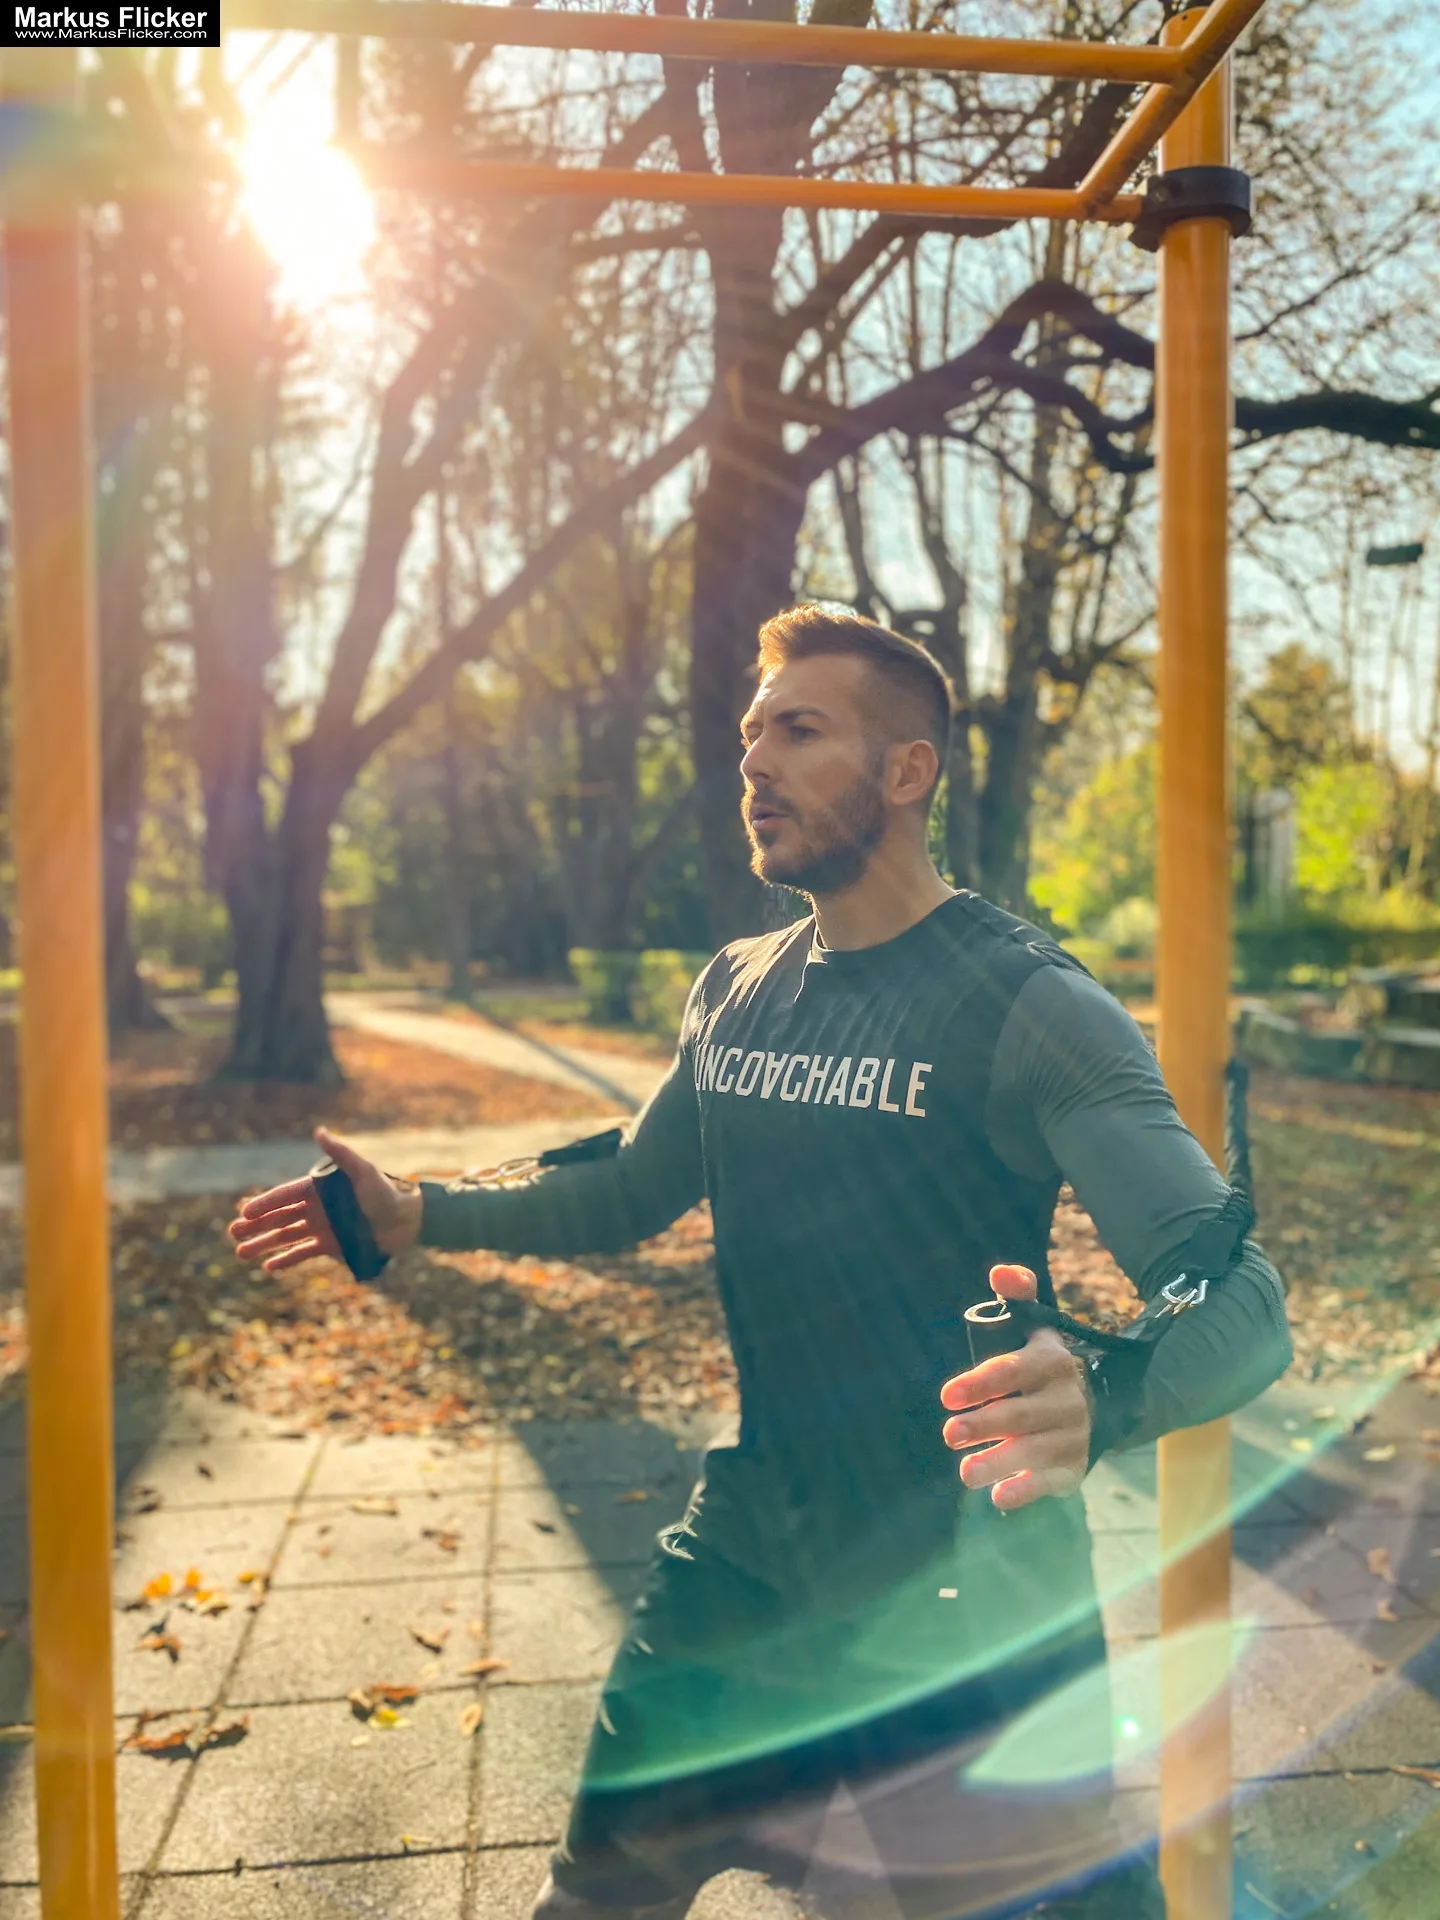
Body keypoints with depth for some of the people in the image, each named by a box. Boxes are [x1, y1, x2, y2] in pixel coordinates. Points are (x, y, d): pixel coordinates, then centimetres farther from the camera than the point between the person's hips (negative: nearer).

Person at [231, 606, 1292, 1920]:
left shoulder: (1033, 1005, -18)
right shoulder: (734, 993, 3)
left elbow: (1240, 1297, -25)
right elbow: (634, 1190, 17)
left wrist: (1099, 1397, -46)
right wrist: (419, 1212, 7)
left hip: (966, 1592, -5)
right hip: (745, 1550, 6)